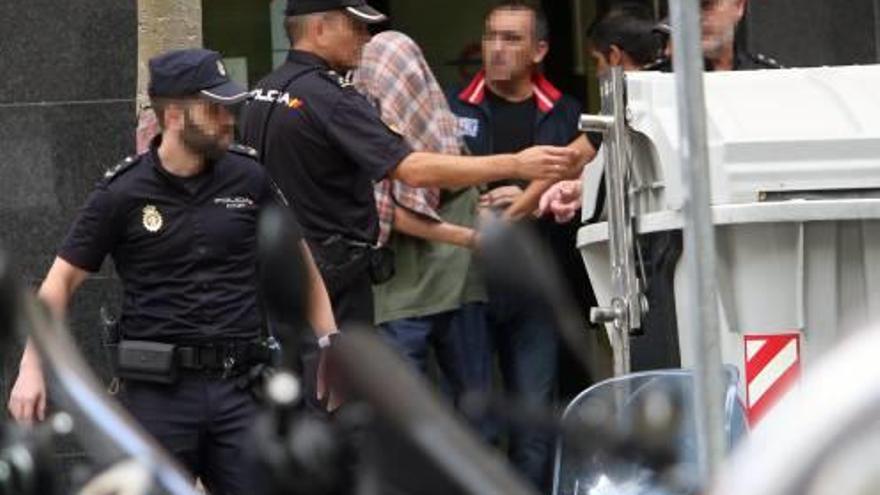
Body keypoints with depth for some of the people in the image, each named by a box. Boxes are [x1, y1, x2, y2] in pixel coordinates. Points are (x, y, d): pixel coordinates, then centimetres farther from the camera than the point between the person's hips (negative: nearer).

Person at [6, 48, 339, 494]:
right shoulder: (123, 193, -3)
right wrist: (32, 367, -11)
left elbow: (297, 255, 16)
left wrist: (329, 341, 8)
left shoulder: (249, 178, 4)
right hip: (157, 390, -2)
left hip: (238, 385, 2)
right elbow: (62, 279, 0)